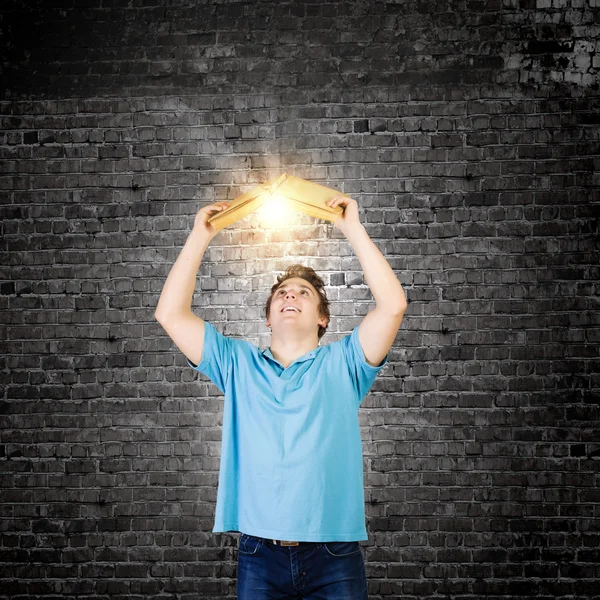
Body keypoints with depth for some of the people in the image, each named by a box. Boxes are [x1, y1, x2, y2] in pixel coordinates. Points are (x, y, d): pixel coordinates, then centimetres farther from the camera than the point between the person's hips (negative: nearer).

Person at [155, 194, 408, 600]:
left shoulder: (342, 364, 6)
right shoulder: (239, 364, 11)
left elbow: (393, 305, -7)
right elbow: (170, 314, 4)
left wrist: (353, 229, -6)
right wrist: (200, 236, 4)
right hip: (259, 555, 1)